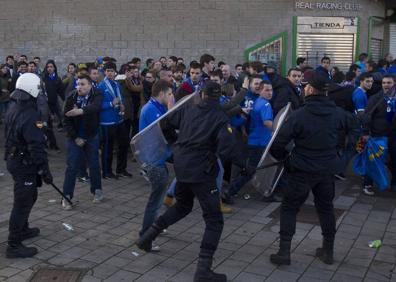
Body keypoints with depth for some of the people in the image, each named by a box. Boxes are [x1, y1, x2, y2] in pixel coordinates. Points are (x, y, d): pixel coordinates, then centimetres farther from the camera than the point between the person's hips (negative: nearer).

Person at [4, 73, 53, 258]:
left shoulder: (13, 107, 5)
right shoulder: (29, 115, -26)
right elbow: (36, 147, -26)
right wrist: (45, 171, -20)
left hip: (14, 158, 10)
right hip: (25, 164, -10)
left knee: (29, 196, 25)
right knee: (23, 203, -2)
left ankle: (22, 230, 41)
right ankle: (14, 246, 4)